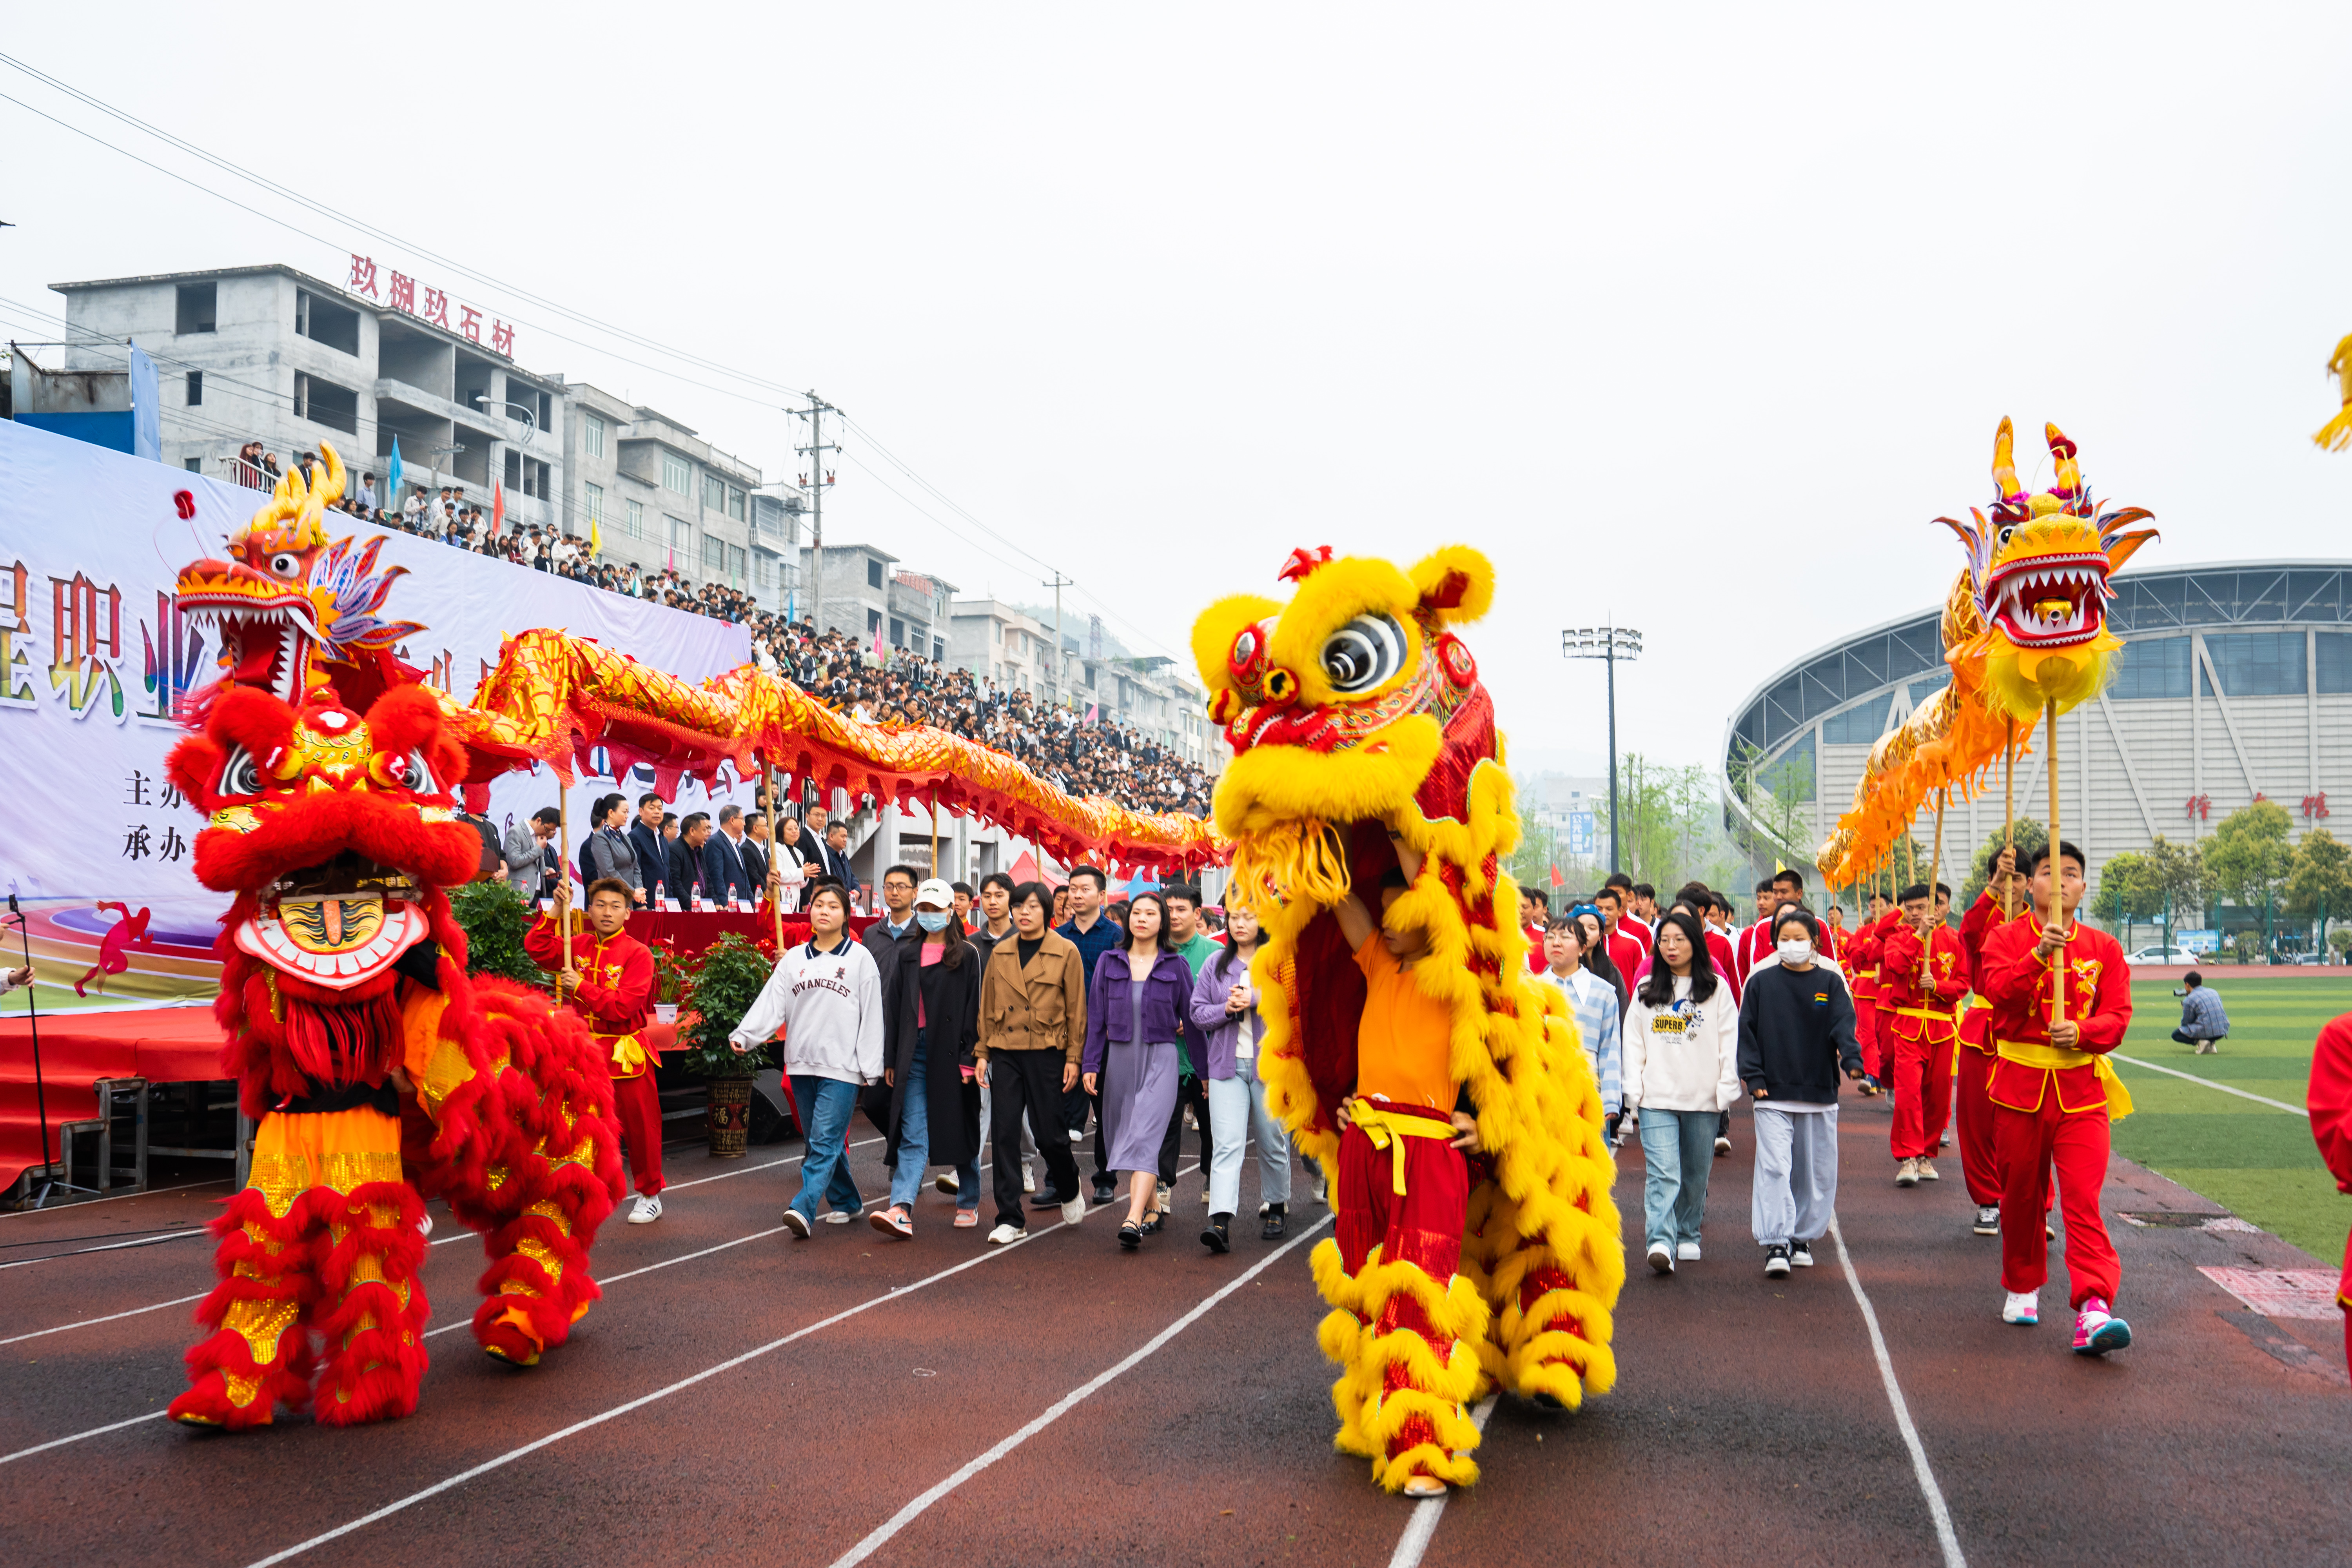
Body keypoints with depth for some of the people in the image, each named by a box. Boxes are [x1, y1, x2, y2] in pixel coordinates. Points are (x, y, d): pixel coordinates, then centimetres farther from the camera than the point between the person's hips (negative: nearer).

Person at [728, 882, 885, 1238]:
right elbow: (771, 1004, 4)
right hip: (801, 1064, 4)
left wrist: (872, 1068, -4)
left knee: (826, 1141, -13)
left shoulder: (860, 958, 3)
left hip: (842, 1066, -4)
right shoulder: (793, 959, 12)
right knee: (819, 1141, 11)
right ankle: (847, 1202, 25)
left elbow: (872, 1016, 1)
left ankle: (803, 1210, -21)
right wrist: (743, 1035, -13)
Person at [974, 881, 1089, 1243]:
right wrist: (982, 1052, 7)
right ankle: (1010, 1220, 6)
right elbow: (987, 1006, 13)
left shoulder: (1066, 952, -1)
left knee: (1049, 1134, 0)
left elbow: (1077, 1009, 0)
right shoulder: (1000, 954, 9)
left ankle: (1069, 1189, 32)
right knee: (1004, 1134, -1)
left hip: (1047, 1053, -3)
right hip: (1005, 1053, 3)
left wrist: (1074, 1058, -4)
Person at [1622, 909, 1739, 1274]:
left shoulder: (1716, 989, 7)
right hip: (1656, 1097, 0)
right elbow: (1633, 1043, 9)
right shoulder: (1646, 991, 10)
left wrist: (1726, 1090, -3)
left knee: (1696, 1173, 10)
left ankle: (1688, 1237, 26)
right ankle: (1661, 1243, -20)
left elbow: (1730, 1043, 5)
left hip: (1703, 1098, 1)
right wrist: (1634, 1092, 1)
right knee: (1662, 1173, -12)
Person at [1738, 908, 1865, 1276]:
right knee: (1774, 1166, -12)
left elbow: (1844, 1025, -5)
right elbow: (1748, 1031, 4)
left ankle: (1803, 1237, 24)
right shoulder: (1761, 982, 3)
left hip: (1820, 1094, 2)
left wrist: (1852, 1060, -23)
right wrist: (1753, 1076, -6)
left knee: (1816, 1170, 8)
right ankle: (1776, 1245, -12)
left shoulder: (1830, 982, 5)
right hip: (1773, 1095, -2)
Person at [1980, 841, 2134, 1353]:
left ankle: (2093, 1310, -19)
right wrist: (2039, 955, -29)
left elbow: (2118, 1015, 0)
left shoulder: (2104, 947, 6)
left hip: (2081, 1088, 0)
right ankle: (2022, 1287, 30)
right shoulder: (2007, 938, 2)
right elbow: (1999, 991, -16)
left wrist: (2081, 1032, -19)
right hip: (2020, 1084, 0)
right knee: (2021, 1195, 11)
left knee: (2083, 1198, -11)